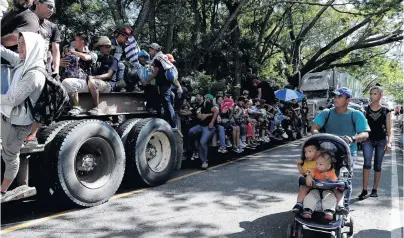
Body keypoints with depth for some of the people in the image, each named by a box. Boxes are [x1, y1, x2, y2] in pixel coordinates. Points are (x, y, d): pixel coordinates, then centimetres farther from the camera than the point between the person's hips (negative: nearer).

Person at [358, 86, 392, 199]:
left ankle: (374, 189, 19)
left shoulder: (386, 111, 3)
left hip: (381, 141, 1)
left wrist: (389, 142, -10)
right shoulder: (365, 110, 2)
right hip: (368, 140, -1)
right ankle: (364, 190, -13)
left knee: (377, 166, 7)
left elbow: (389, 130, 2)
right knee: (367, 163, -15)